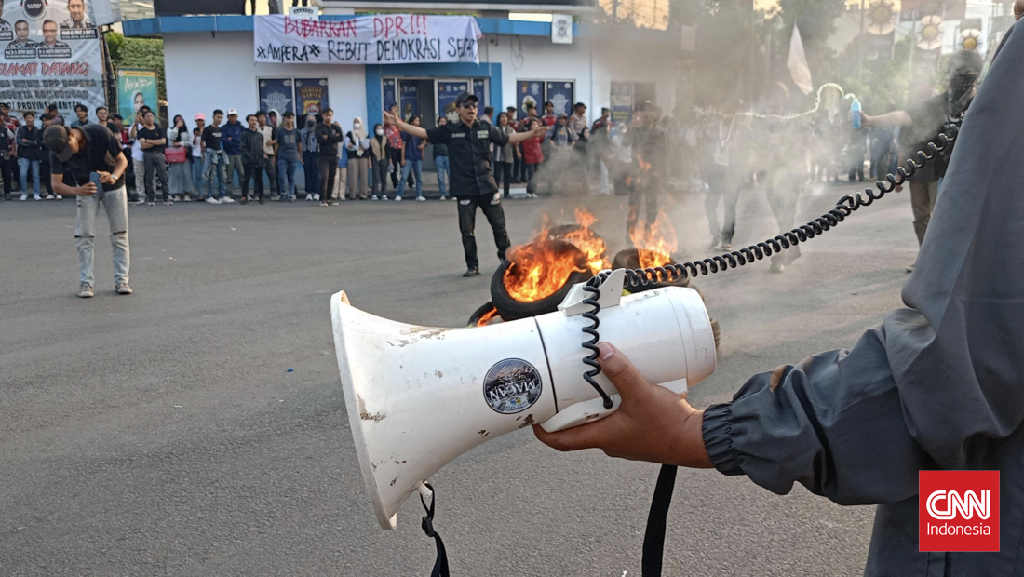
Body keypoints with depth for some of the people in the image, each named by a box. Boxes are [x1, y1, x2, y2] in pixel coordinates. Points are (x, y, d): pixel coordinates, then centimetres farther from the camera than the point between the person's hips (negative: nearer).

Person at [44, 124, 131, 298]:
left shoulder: (100, 133, -28)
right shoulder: (57, 151, -22)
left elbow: (122, 159, -19)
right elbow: (56, 183, -22)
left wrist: (114, 176, -40)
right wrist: (78, 191, -42)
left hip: (113, 186, -1)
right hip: (86, 187, 1)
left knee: (120, 235, 0)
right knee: (85, 237, -5)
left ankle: (121, 280, 6)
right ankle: (86, 283, -1)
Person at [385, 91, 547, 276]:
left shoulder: (486, 129, 5)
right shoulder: (450, 131, -1)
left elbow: (508, 138, 17)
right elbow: (423, 133, -4)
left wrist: (531, 134, 14)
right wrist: (398, 124, -14)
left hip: (487, 187, 2)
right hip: (465, 190, -1)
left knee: (499, 224, 10)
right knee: (467, 231, 6)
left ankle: (507, 258, 28)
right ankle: (472, 266, 19)